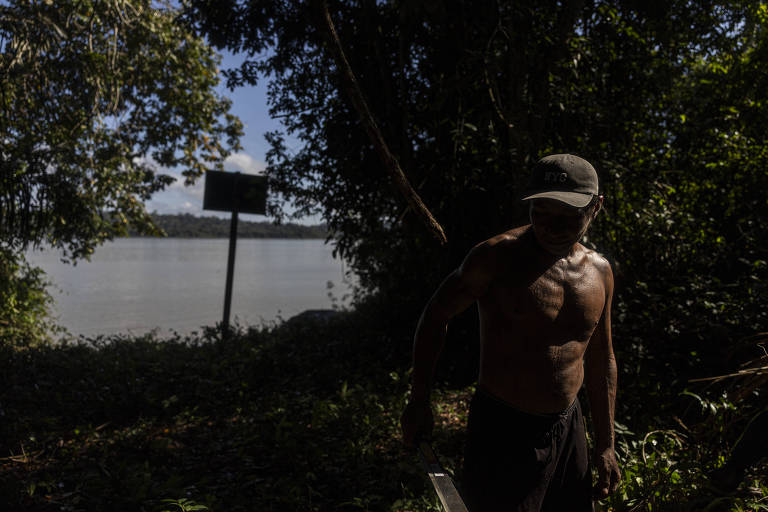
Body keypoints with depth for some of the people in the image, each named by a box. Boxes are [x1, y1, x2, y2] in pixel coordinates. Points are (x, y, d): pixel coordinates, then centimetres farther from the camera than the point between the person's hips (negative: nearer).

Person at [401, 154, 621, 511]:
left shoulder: (599, 272, 3)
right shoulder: (497, 257, -15)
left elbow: (601, 363, 11)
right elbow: (436, 314, -6)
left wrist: (605, 445, 13)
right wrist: (419, 401, -5)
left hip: (568, 427, 6)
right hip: (502, 430, -5)